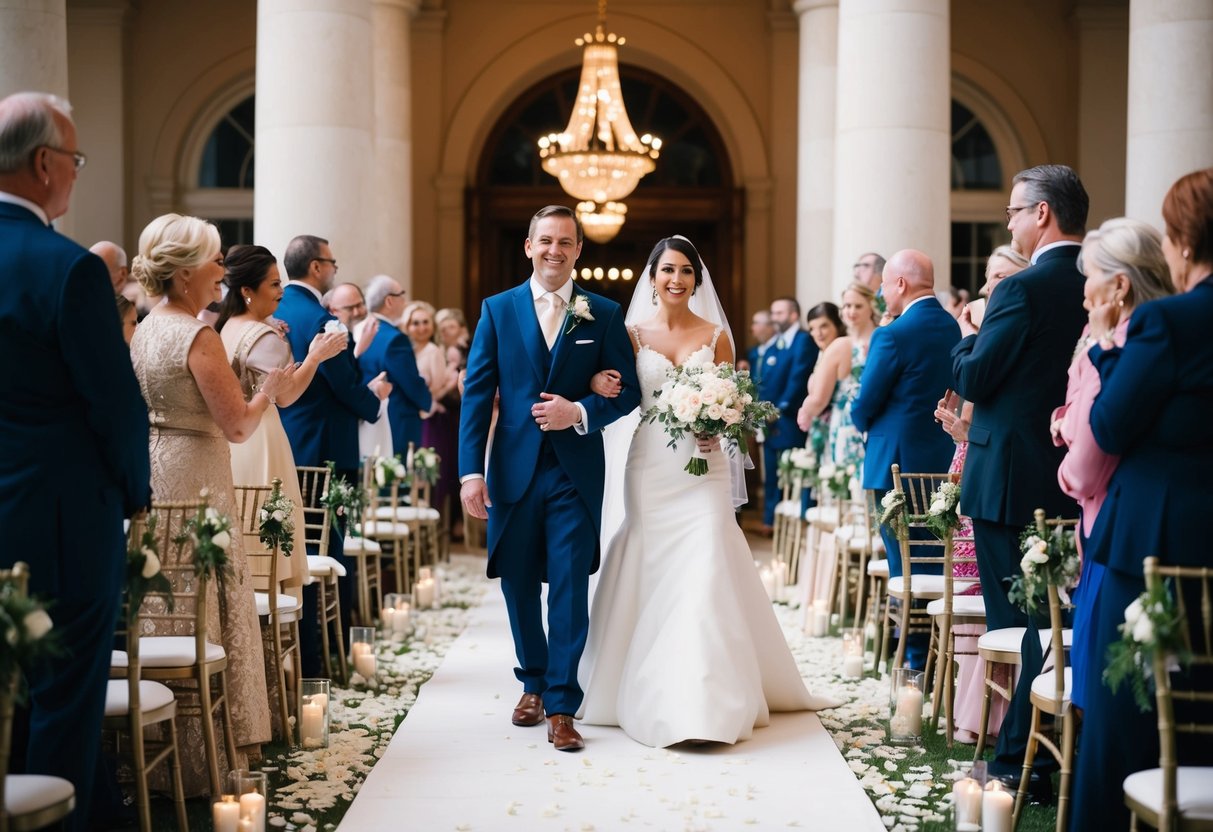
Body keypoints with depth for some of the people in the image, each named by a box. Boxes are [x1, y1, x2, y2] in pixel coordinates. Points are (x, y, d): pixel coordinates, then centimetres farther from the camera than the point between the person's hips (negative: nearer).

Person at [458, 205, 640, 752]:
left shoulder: (604, 314, 4)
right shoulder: (498, 310, 4)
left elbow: (628, 392, 3)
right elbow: (477, 393, -1)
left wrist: (579, 412, -16)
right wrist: (471, 471, -10)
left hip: (575, 474, -1)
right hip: (513, 471, 2)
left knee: (570, 589, -2)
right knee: (518, 586, 12)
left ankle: (562, 706, 5)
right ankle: (533, 684, 32)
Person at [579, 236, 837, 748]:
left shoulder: (716, 336, 7)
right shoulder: (633, 334, 6)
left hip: (703, 470, 0)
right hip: (649, 469, 0)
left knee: (704, 577, -8)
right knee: (652, 579, 2)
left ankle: (706, 703, -4)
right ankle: (651, 697, 14)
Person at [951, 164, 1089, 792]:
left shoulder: (1023, 290, -17)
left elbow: (972, 380, -15)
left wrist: (968, 337, 5)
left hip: (1011, 481, -7)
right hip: (1072, 481, 8)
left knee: (1014, 625, 0)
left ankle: (1019, 762, 7)